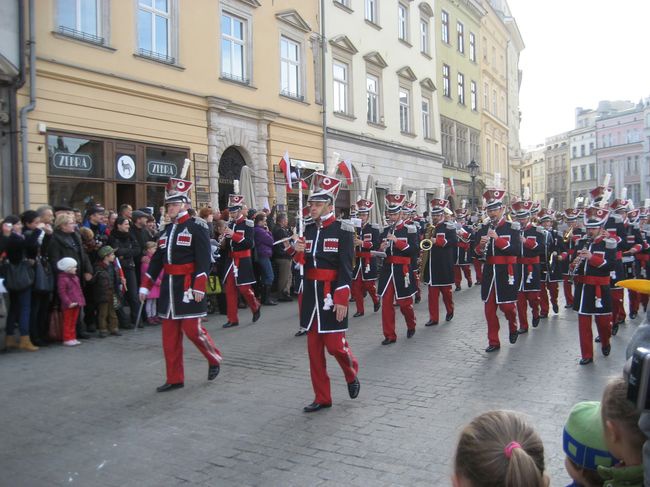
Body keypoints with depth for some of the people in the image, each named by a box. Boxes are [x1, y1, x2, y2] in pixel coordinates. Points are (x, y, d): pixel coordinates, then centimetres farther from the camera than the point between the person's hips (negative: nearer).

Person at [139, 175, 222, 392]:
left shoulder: (196, 229, -7)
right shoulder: (166, 231, 14)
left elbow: (203, 260, -14)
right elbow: (156, 260, 15)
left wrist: (199, 287, -21)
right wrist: (145, 286, 11)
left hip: (188, 287, -7)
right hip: (168, 287, 7)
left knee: (192, 328, -6)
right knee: (170, 334, 8)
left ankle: (214, 359, 21)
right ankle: (174, 379, 17)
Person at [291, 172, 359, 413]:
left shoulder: (342, 230, -8)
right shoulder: (309, 229, 9)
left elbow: (346, 267, -12)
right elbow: (304, 263, 13)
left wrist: (342, 300, -17)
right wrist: (299, 252, -9)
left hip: (332, 295, -6)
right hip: (311, 294, 6)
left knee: (335, 344, -3)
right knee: (314, 347, 8)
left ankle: (352, 374, 30)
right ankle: (322, 397, 19)